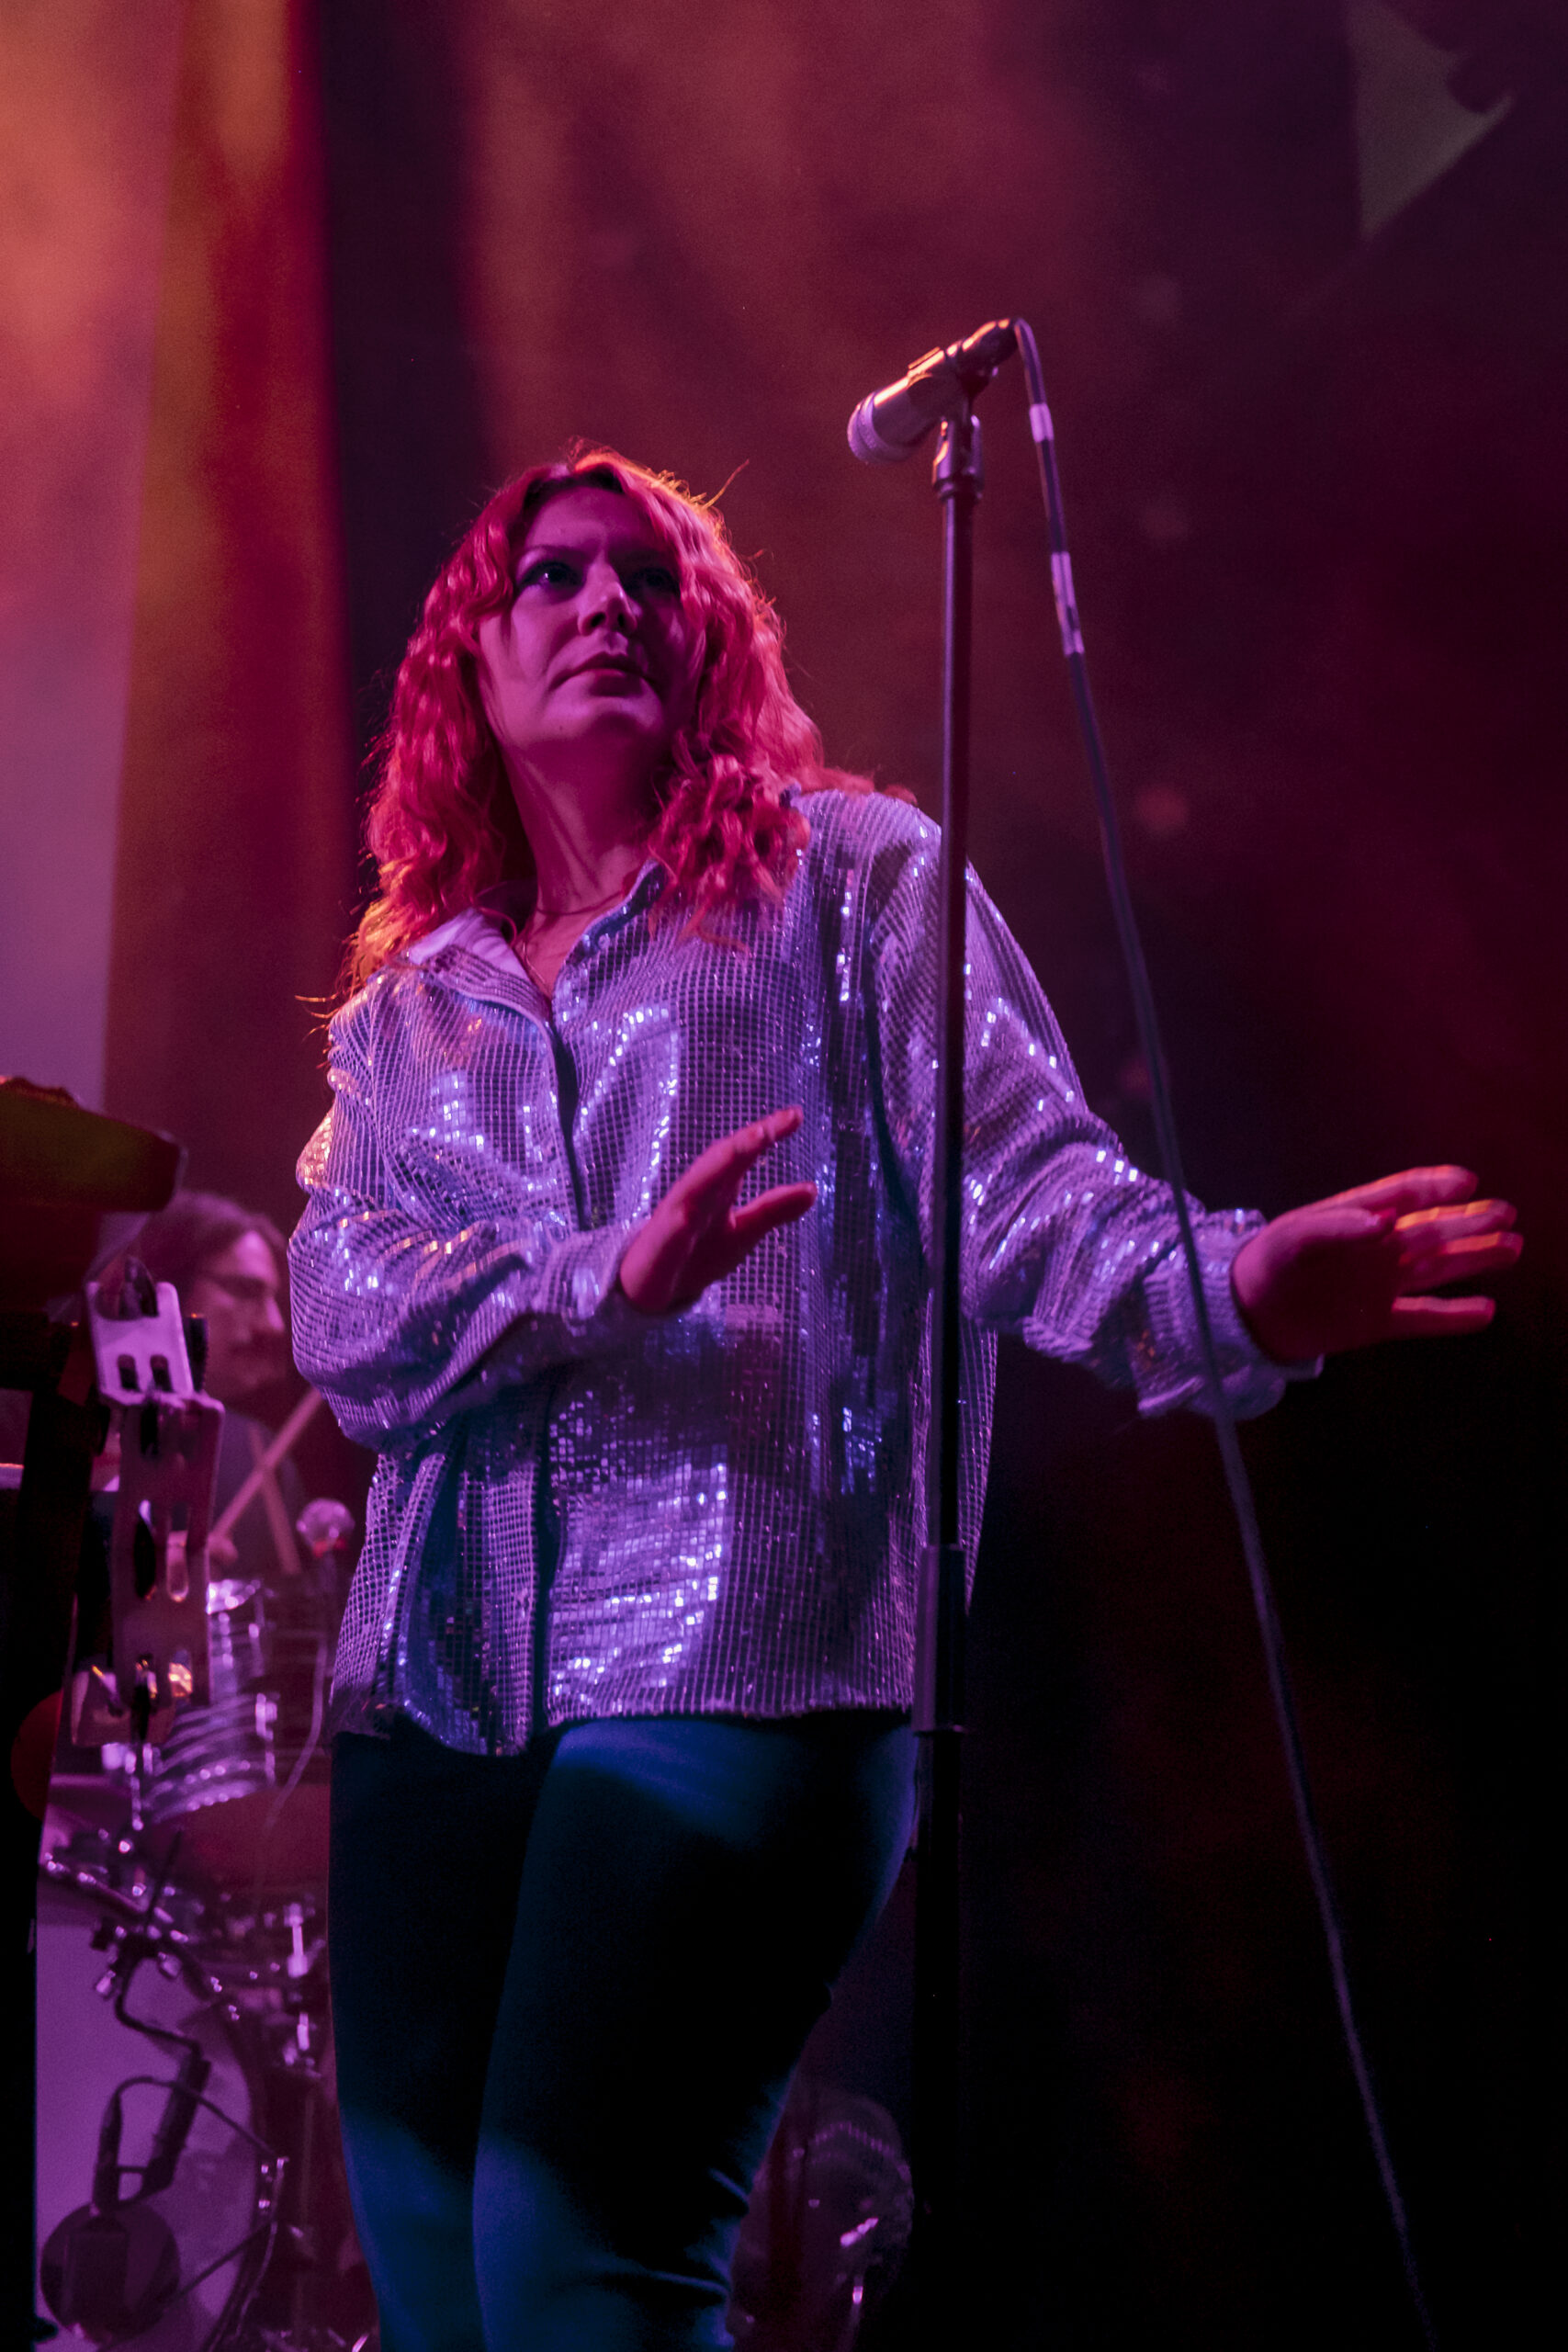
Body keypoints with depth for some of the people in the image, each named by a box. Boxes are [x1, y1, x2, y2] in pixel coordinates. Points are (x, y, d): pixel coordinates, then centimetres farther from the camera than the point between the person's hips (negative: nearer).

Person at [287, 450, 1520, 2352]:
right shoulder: (409, 1005, 19)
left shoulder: (844, 876, 10)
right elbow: (340, 1310, 3)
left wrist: (1223, 1289, -25)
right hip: (434, 1691, 5)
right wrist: (604, 1279, -17)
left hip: (733, 1659, -5)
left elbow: (1024, 1175, -2)